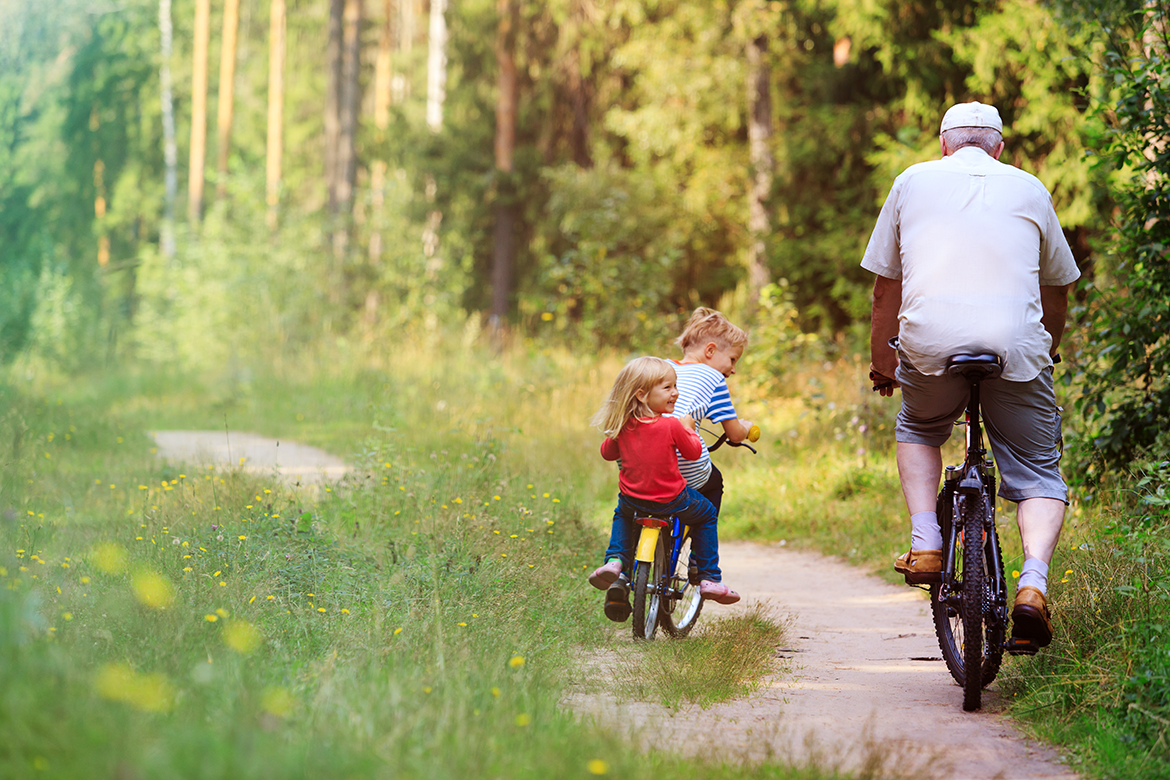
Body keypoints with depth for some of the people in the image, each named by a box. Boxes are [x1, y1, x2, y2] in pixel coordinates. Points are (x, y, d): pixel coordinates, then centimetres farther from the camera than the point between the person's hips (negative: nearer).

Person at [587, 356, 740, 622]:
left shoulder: (622, 427, -4)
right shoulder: (672, 425, -19)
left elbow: (607, 452, 11)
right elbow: (694, 452, -9)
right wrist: (689, 429, 7)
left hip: (632, 498, 4)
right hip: (671, 500, -4)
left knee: (622, 514, 38)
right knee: (705, 515, 22)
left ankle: (615, 559, 14)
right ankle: (709, 578, 19)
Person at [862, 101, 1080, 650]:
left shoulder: (913, 181, 19)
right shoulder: (1029, 189, 20)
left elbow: (885, 287, 22)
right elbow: (1057, 291, 28)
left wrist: (881, 361, 36)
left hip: (930, 342, 0)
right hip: (1017, 345, 0)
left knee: (917, 431, 30)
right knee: (1038, 475, 11)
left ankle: (925, 543, 11)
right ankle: (1033, 582, -14)